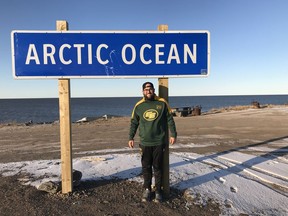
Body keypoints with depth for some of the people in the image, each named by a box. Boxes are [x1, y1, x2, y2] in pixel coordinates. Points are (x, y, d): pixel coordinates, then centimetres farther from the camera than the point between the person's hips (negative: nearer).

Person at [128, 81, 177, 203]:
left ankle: (158, 191, 21)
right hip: (144, 143, 1)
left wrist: (173, 134, 0)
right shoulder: (139, 105, 3)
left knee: (158, 167, 7)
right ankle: (147, 189, 24)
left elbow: (170, 119, 4)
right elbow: (134, 123, 10)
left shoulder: (162, 103, -1)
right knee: (146, 167, 8)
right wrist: (131, 138, 7)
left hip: (159, 142, -1)